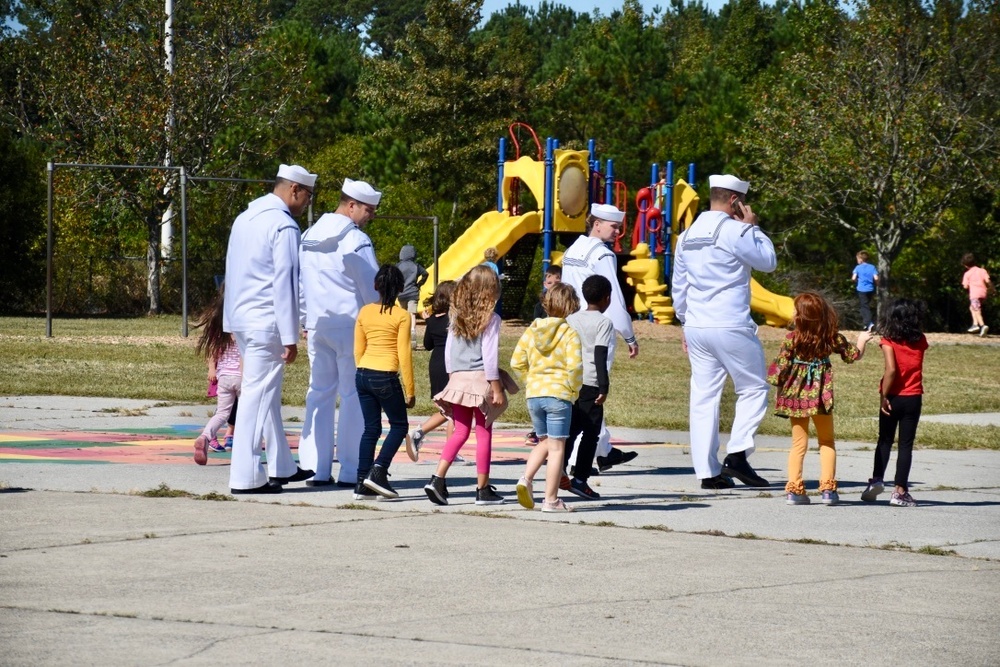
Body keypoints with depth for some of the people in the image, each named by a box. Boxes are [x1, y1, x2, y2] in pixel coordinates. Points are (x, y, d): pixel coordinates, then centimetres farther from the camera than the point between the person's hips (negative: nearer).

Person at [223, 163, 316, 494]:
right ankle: (246, 476, -5)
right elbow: (284, 283, -17)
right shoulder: (284, 226, -13)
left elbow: (232, 271, 18)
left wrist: (230, 322, 22)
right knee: (257, 395, -6)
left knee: (267, 393, 17)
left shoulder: (244, 219, 13)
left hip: (241, 318, 9)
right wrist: (290, 337, -16)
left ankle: (281, 467, 26)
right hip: (266, 322, -9)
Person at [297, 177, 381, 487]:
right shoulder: (355, 241, -11)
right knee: (354, 396, -1)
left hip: (317, 326, 6)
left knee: (319, 393, 9)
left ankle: (317, 470, 7)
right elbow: (372, 288, -10)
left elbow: (299, 284, 17)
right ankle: (351, 471, -2)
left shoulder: (308, 237, 11)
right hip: (351, 325, -6)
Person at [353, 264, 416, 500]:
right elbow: (404, 355, -7)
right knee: (399, 426, 10)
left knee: (371, 428, 12)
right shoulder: (401, 316, -6)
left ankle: (362, 484, 9)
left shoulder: (365, 312, 8)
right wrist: (410, 390, -2)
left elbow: (358, 350, 12)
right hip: (386, 377, -5)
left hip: (363, 374, 5)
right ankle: (378, 471, -6)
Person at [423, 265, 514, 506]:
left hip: (457, 378, 5)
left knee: (460, 432, 10)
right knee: (484, 434, 3)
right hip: (481, 379, -5)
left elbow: (448, 351, 11)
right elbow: (489, 355, -10)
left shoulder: (457, 316, 8)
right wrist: (497, 388, -8)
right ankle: (483, 489, 7)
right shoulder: (490, 318, -7)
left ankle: (437, 479, -5)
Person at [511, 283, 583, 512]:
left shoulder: (532, 330, 6)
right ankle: (551, 500, 1)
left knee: (544, 442, 20)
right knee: (556, 447, 1)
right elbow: (575, 366, -18)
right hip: (558, 395, -5)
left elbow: (517, 362, 4)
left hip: (533, 394, 5)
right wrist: (573, 391, -3)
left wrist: (531, 380, 15)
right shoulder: (570, 333, -8)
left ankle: (526, 478, -3)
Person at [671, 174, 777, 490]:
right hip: (731, 327, -7)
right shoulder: (734, 230, -11)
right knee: (753, 389, 5)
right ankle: (737, 454, -9)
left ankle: (707, 471, 4)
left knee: (704, 397, 6)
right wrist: (752, 226, 7)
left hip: (696, 329, 7)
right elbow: (768, 261, -1)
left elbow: (679, 284, 17)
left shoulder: (688, 235, 12)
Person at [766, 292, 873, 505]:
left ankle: (794, 489, 2)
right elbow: (853, 355, 13)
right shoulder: (832, 338, -2)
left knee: (799, 443, 9)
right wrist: (861, 341, 33)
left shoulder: (791, 339, -9)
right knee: (827, 442, 14)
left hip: (796, 394, 0)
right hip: (821, 395, 0)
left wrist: (777, 385, 9)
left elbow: (780, 367, -8)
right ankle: (828, 489, 5)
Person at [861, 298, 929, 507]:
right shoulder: (920, 341, 0)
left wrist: (884, 396, -14)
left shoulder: (889, 341, -8)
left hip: (894, 397, -1)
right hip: (914, 398, 1)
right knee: (906, 444, 3)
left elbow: (891, 370, -19)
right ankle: (900, 491, 0)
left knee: (885, 441, 15)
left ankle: (877, 480, 2)